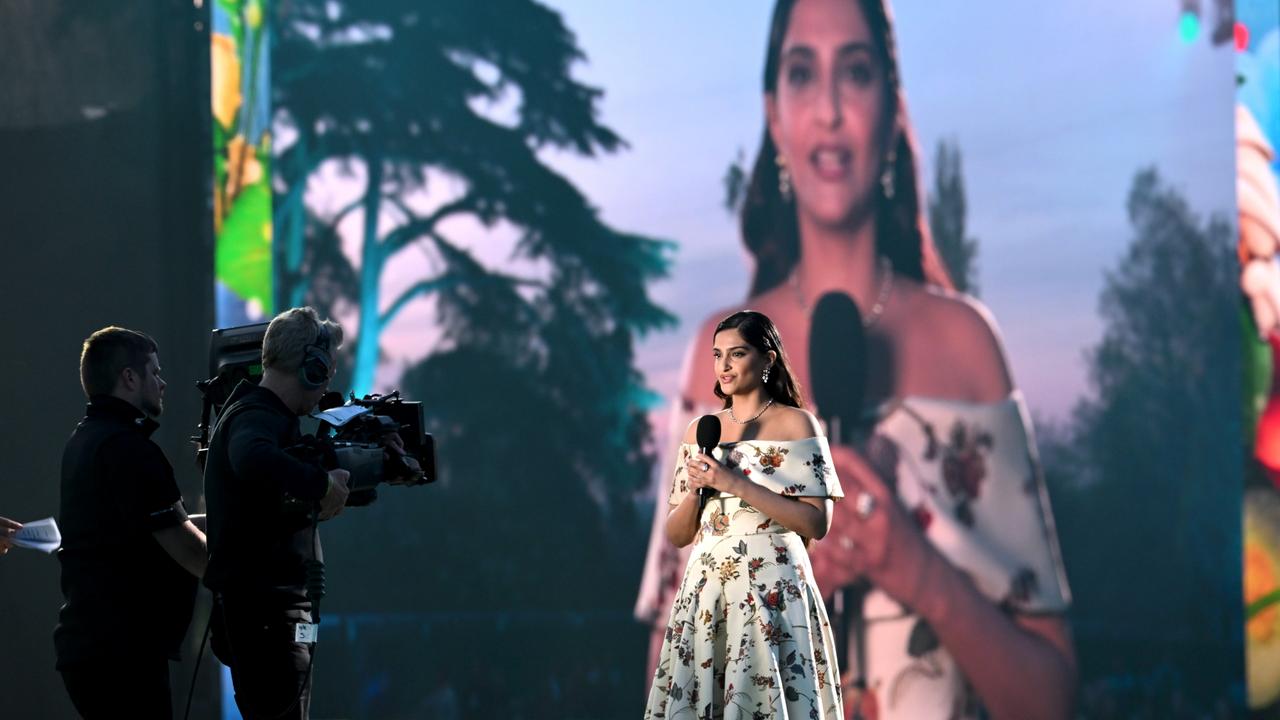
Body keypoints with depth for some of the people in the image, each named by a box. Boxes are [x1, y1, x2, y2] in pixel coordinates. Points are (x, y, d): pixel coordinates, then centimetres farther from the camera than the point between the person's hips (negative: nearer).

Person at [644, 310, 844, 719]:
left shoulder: (795, 424, -1)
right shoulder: (700, 432, 13)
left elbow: (817, 524, -10)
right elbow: (676, 536, 14)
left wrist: (736, 483, -15)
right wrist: (695, 488, -6)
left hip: (772, 591, -4)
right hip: (706, 590, 4)